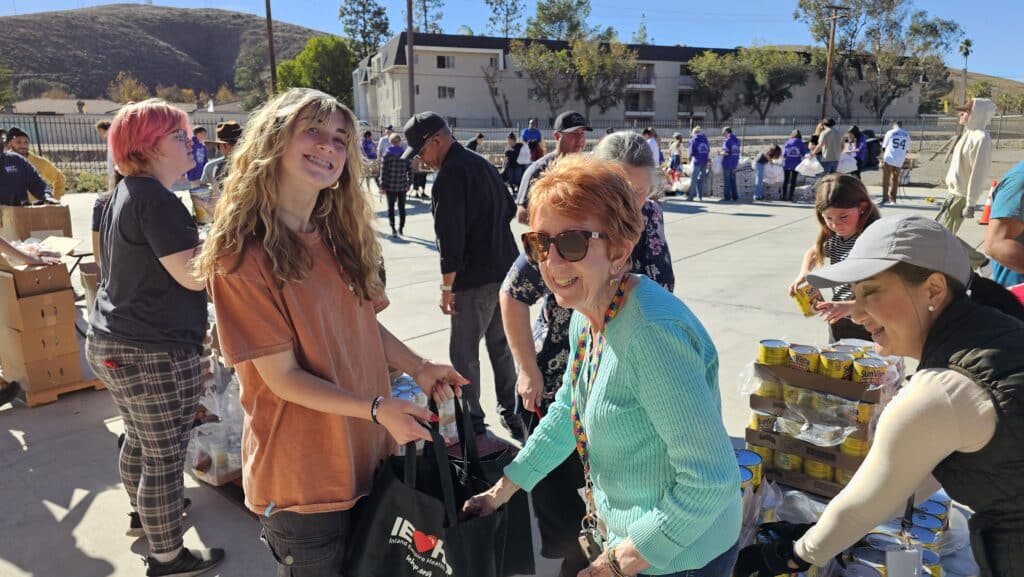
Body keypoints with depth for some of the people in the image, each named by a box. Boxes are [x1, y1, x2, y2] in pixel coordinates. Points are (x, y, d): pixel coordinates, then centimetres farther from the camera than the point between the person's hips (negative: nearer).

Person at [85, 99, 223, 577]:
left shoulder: (126, 193, 12)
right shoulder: (154, 198, -20)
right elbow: (193, 274, -26)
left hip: (111, 341, 11)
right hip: (152, 353, -10)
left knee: (139, 439, 27)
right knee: (165, 457, 3)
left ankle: (143, 513, 48)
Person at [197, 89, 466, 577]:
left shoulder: (338, 236, 3)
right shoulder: (241, 256, -19)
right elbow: (282, 377, -19)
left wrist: (418, 368, -2)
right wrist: (378, 407, -25)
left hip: (365, 459, 7)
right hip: (302, 482, -7)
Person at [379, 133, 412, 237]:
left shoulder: (387, 154, -5)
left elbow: (383, 170, -8)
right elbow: (410, 169, 0)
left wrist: (383, 185, -3)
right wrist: (409, 183, 8)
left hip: (390, 185, -2)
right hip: (403, 185, 2)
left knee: (391, 207, 7)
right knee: (402, 207, 13)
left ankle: (393, 229, 1)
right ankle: (401, 228, 16)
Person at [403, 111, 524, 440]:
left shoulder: (449, 174, -16)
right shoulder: (482, 163, 12)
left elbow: (450, 237, -19)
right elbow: (510, 209, 21)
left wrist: (447, 286, -12)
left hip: (476, 279, -9)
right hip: (506, 270, 9)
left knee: (465, 352, 3)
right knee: (500, 345, 19)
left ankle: (472, 422, 11)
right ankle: (510, 412, 29)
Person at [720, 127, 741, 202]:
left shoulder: (727, 141, -13)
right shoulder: (737, 140, 11)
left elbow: (726, 153, -20)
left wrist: (720, 152, 0)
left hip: (727, 163, -7)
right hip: (734, 163, 7)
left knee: (726, 181, -2)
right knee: (733, 181, 11)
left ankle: (727, 197, -2)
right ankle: (734, 197, 11)